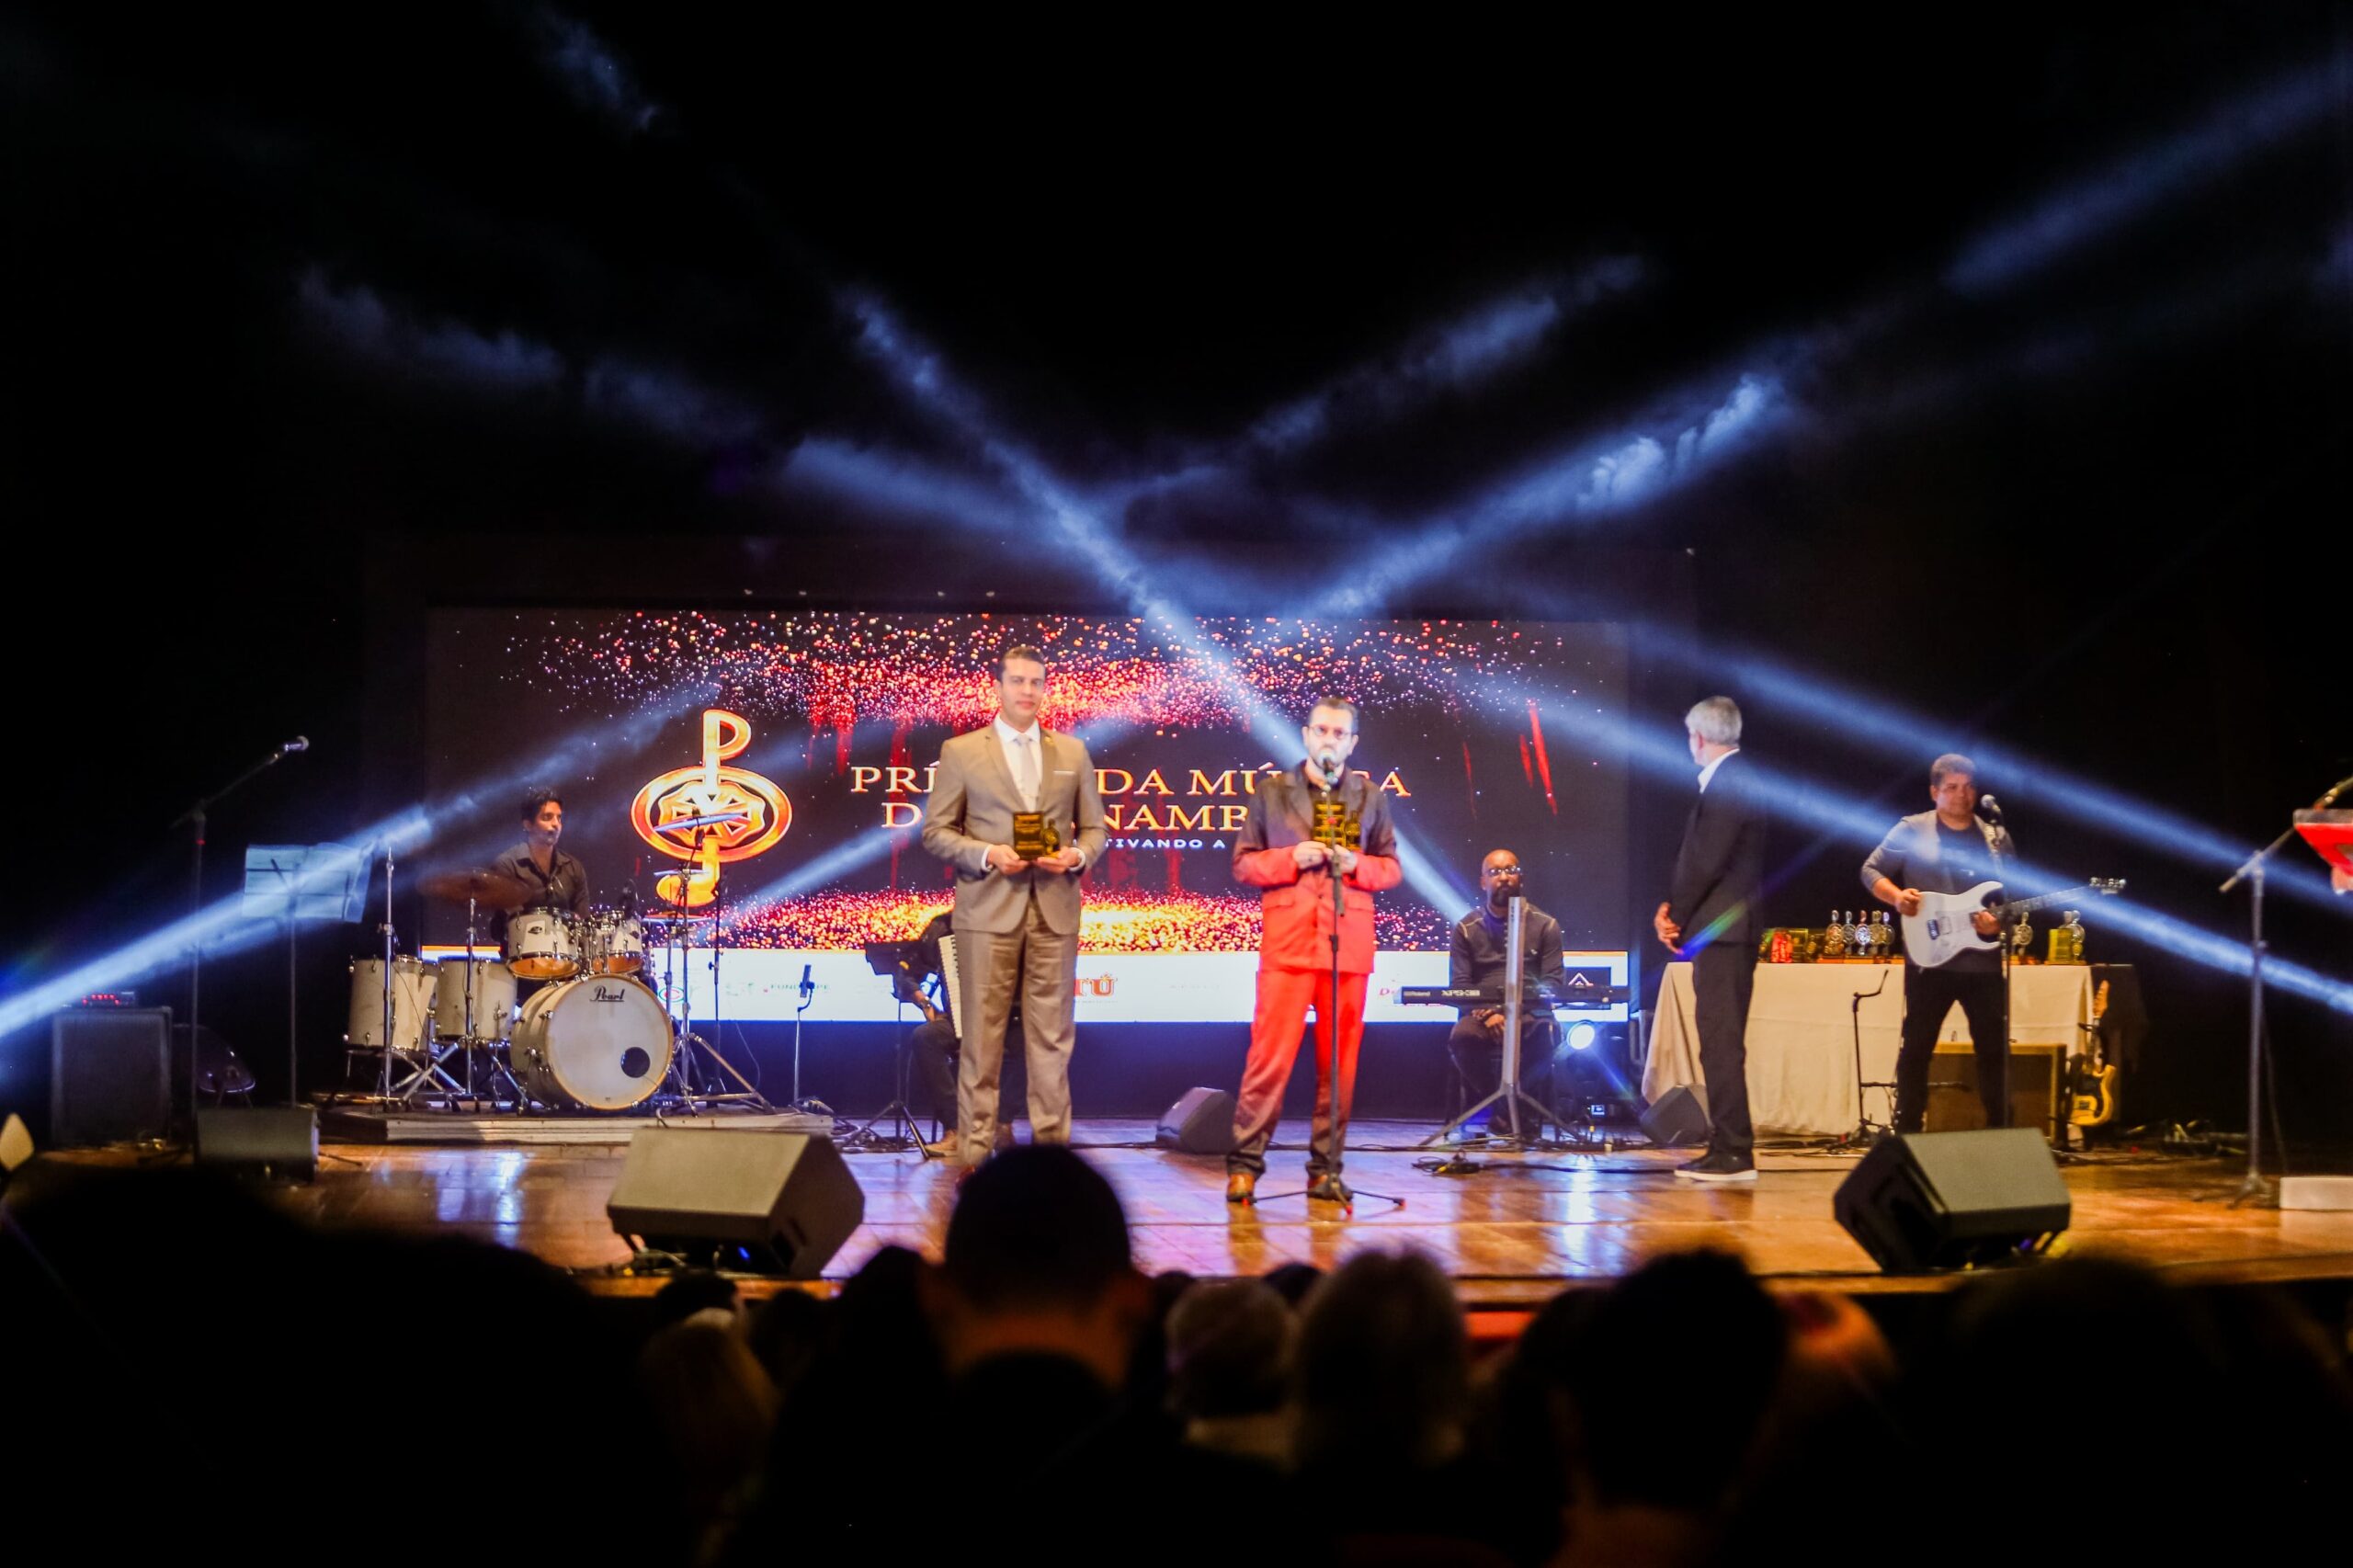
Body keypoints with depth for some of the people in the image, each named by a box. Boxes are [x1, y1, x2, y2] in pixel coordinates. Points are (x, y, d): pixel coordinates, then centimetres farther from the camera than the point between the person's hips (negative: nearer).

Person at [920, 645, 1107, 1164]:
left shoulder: (1073, 752, 13)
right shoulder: (961, 752, 4)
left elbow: (1093, 827, 15)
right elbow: (936, 831, 4)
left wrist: (1078, 855, -7)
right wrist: (986, 854, -12)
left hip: (1055, 911, 3)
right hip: (988, 911, -3)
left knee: (1053, 1037, 3)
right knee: (982, 1037, -2)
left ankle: (1052, 1147, 8)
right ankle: (974, 1154, 2)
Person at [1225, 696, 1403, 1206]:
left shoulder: (1370, 797, 13)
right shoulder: (1271, 792, 9)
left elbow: (1392, 868, 13)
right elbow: (1244, 863, 7)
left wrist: (1356, 864, -7)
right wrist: (1291, 859, -10)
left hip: (1349, 945, 2)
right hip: (1288, 943, -2)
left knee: (1339, 1064, 3)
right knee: (1271, 1057, -9)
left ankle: (1326, 1169, 10)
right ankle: (1244, 1163, -3)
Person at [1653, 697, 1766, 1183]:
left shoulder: (1726, 783, -14)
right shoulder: (1731, 779, 17)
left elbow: (1707, 862, -19)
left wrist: (1677, 916, -8)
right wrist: (1674, 907, 6)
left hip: (1722, 930, -10)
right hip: (1723, 930, 10)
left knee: (1721, 1043, -10)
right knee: (1721, 1043, 12)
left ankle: (1733, 1152, -11)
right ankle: (1728, 1147, 15)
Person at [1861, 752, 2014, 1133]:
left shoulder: (1997, 838, 11)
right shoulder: (1911, 831, 1)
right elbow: (1871, 871, 4)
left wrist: (2001, 920, -9)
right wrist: (1896, 896, -15)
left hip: (1983, 961, 3)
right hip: (1929, 959, -3)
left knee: (1995, 1048, 4)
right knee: (1917, 1047, -1)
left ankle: (2000, 1130, 13)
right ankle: (1908, 1132, 6)